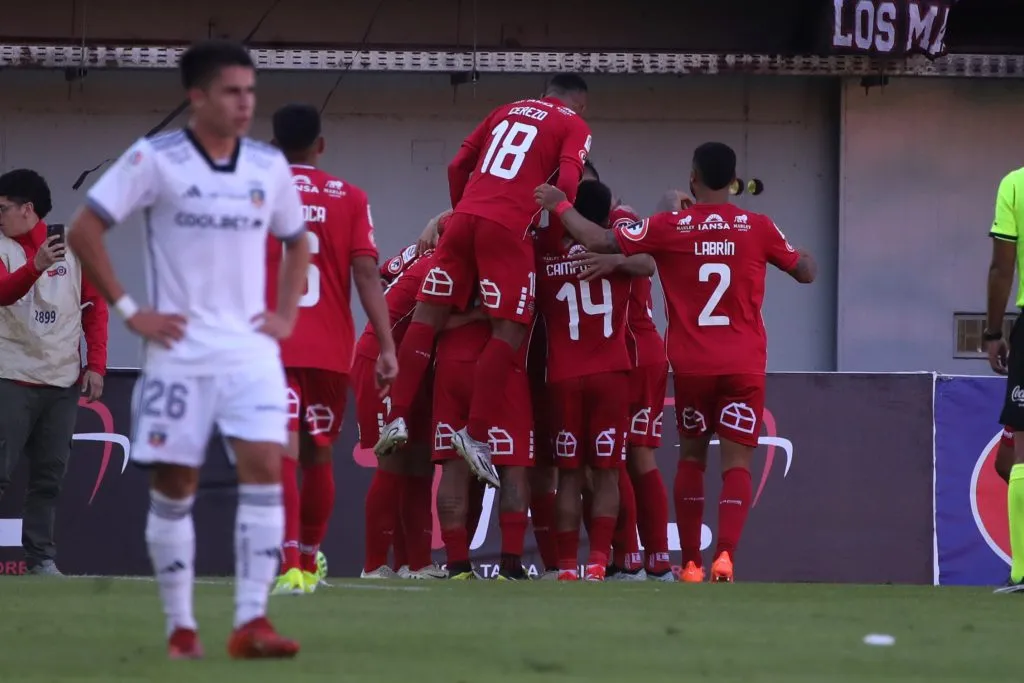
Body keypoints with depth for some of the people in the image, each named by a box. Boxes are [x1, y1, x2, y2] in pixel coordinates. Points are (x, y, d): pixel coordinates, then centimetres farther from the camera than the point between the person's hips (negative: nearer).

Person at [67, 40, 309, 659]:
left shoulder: (269, 165, 8)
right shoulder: (155, 159, -5)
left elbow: (298, 241, 24)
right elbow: (85, 231, -6)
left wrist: (287, 313, 10)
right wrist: (129, 311, -9)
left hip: (250, 348, 3)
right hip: (180, 349, -3)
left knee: (264, 468, -14)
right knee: (174, 485, 1)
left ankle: (252, 621, -16)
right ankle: (181, 626, 12)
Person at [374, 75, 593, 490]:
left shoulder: (508, 111, 25)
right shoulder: (574, 126, 10)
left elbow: (458, 166, 23)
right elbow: (567, 182, -6)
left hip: (465, 216, 5)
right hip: (509, 226, -5)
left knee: (430, 312, 8)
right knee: (510, 330, -2)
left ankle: (398, 418, 1)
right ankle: (476, 435, -12)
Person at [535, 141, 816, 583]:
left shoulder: (669, 227, -5)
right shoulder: (758, 228, -1)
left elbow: (600, 241, -7)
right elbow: (806, 273, 11)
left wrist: (559, 205, 7)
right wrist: (804, 255, 33)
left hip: (691, 364, 0)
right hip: (744, 365, 0)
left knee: (691, 456, 16)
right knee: (737, 462, -2)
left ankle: (691, 563, 14)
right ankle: (725, 554, -22)